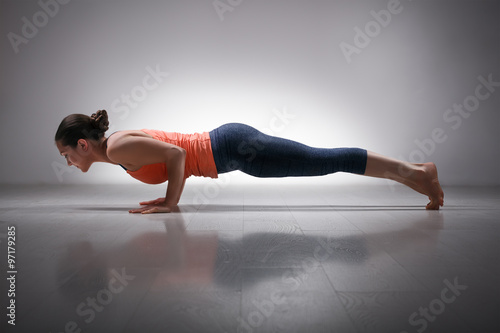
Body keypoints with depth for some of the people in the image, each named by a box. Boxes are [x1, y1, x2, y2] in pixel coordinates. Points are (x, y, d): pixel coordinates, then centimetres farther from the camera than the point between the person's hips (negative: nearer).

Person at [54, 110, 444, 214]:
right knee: (326, 161, 10)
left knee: (329, 161, -4)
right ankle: (411, 168, 21)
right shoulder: (120, 140, 17)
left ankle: (414, 171, 6)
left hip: (233, 149, -8)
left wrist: (170, 202, -12)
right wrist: (170, 196, 17)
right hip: (229, 143, 8)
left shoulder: (118, 148, -11)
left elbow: (176, 153, -20)